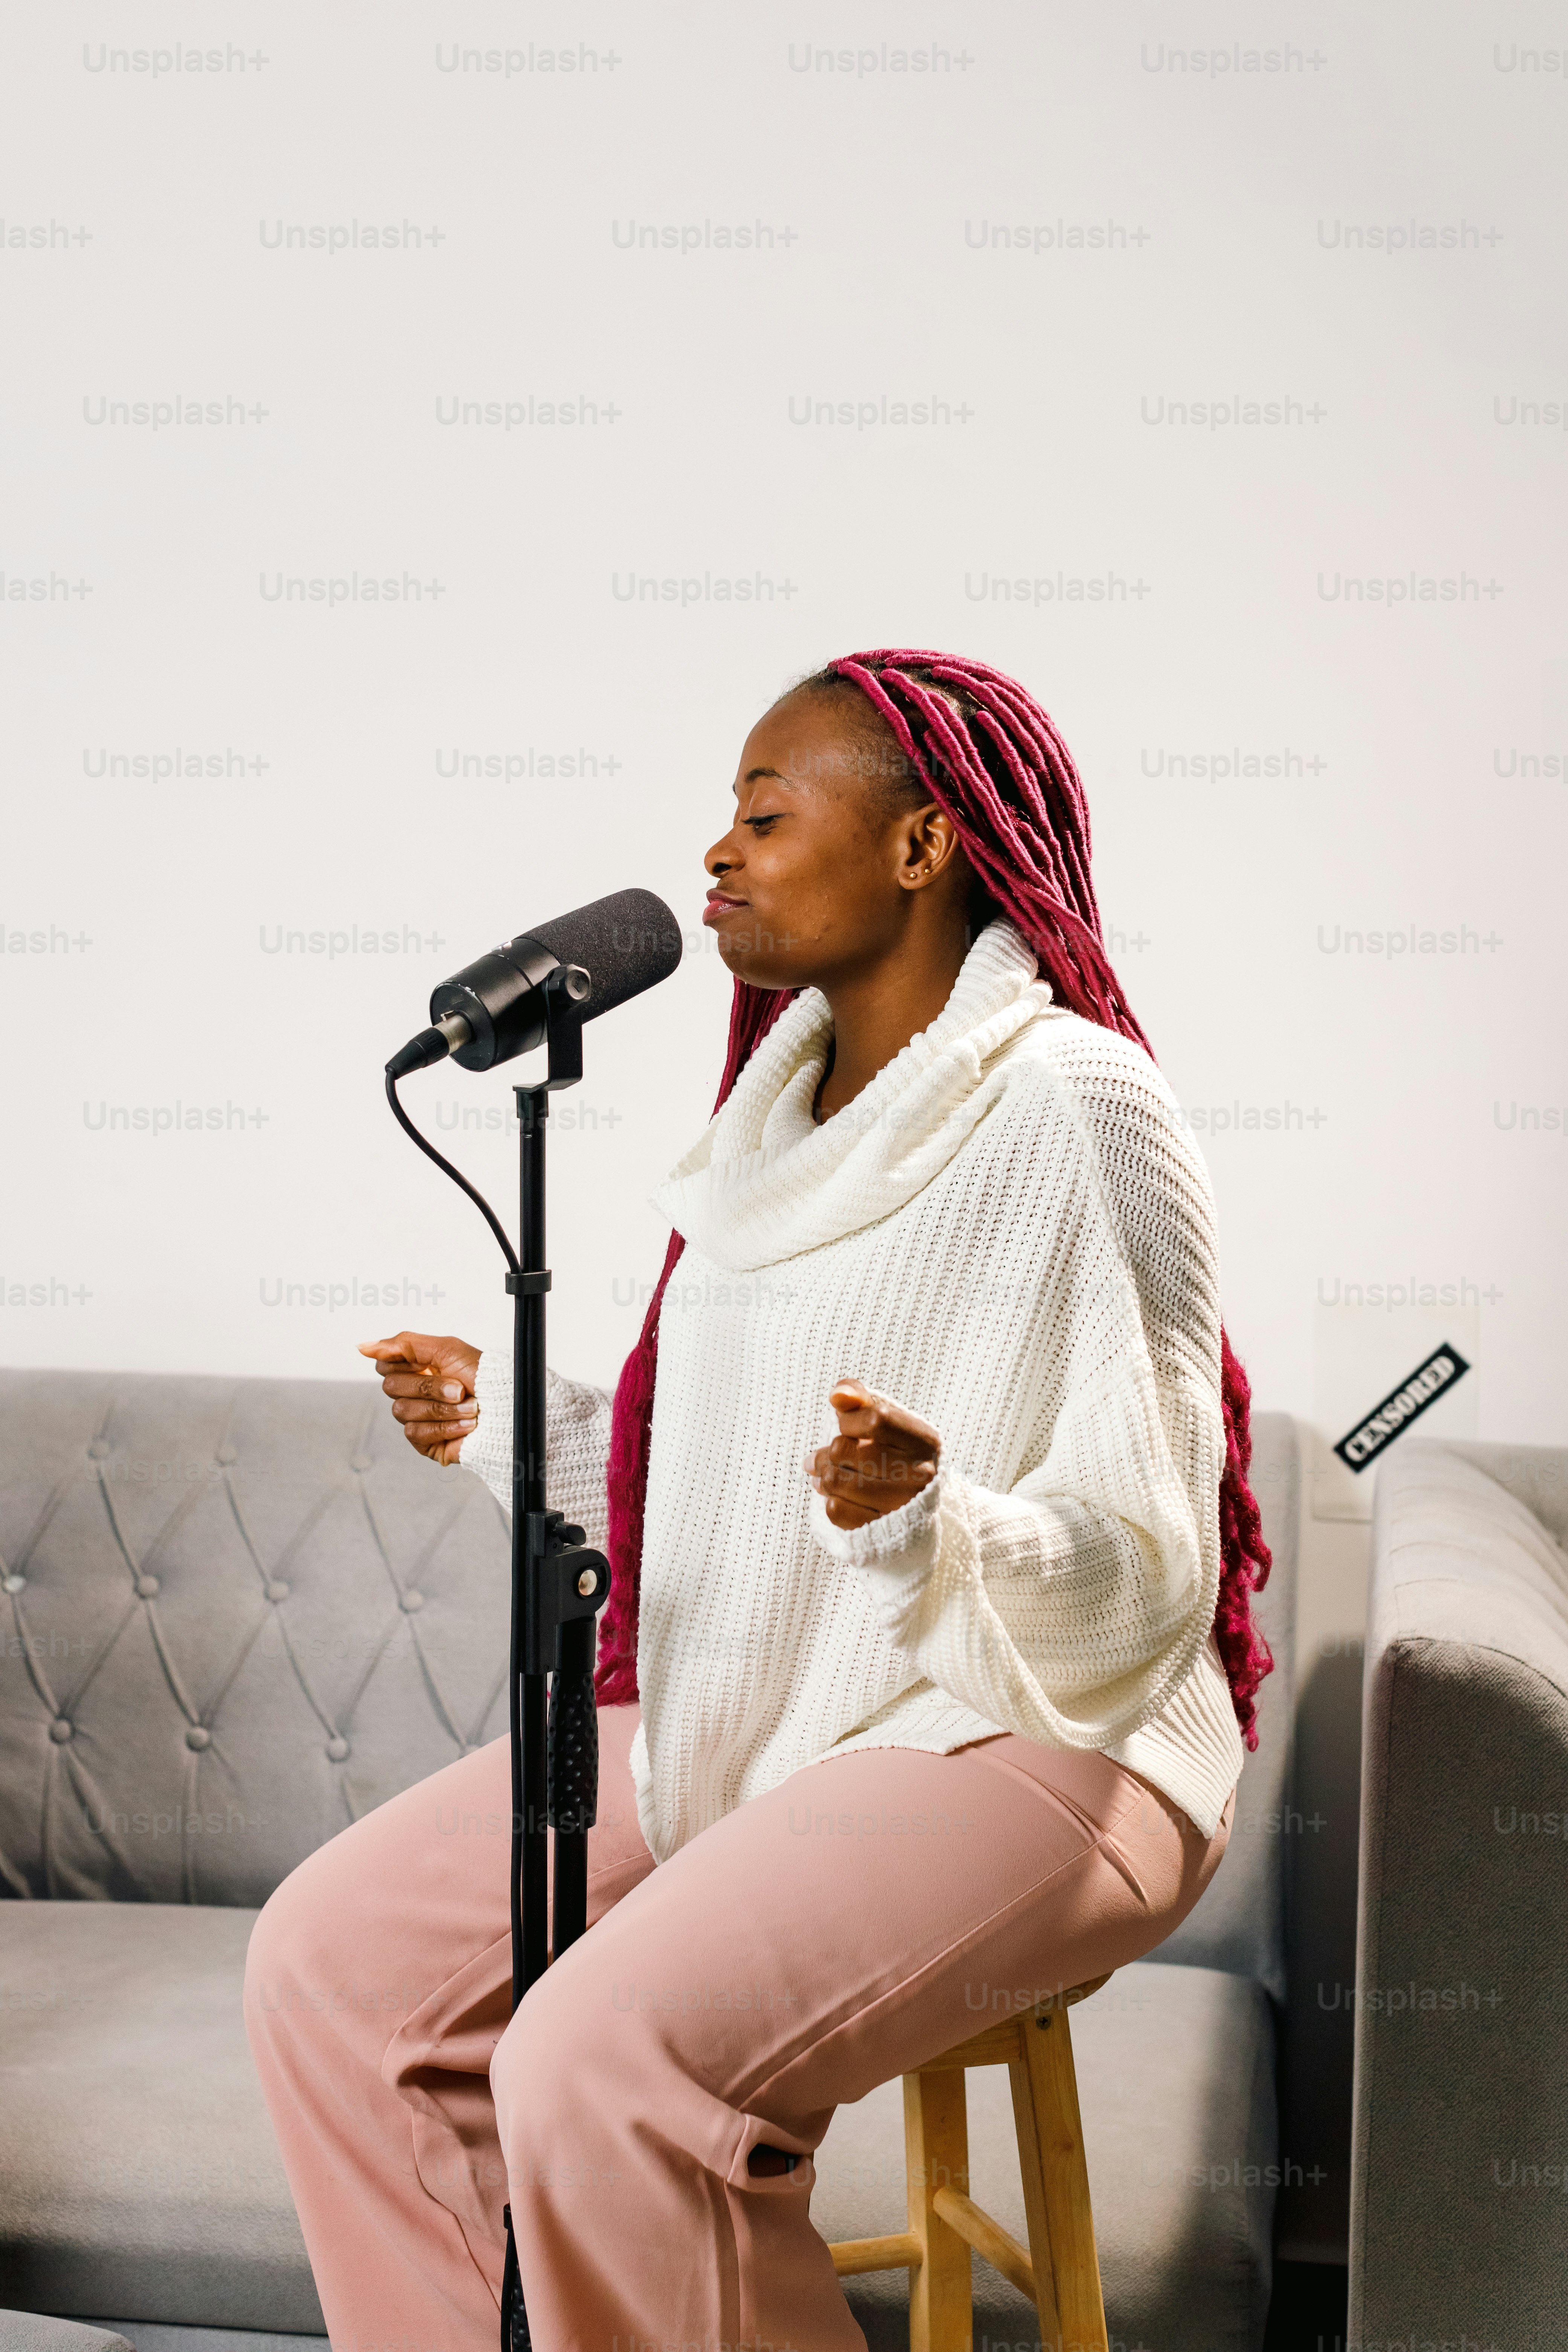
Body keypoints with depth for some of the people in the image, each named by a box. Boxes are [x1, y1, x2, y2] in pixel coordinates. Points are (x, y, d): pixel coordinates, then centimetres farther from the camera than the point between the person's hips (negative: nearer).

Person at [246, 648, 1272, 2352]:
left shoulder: (1070, 1107, -13)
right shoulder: (789, 1095, 11)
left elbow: (1136, 1576, -15)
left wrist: (935, 1520, -33)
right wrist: (513, 1427, 6)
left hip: (1035, 1737, -8)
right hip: (751, 1716, 8)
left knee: (605, 2063, -29)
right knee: (331, 1961, -6)